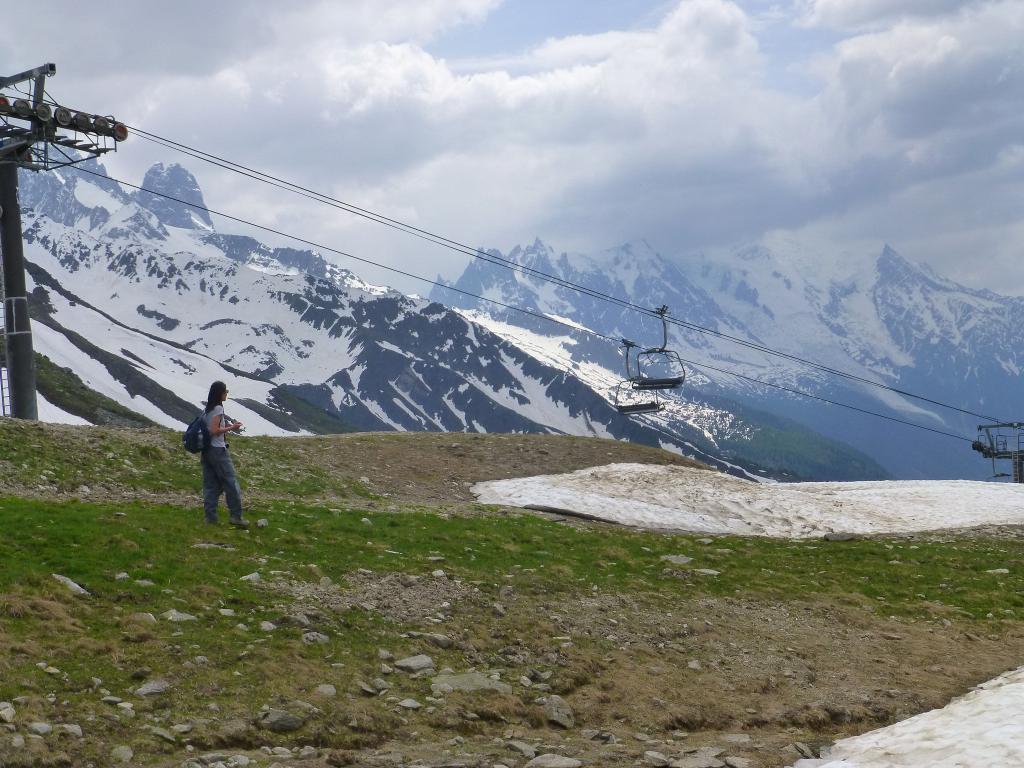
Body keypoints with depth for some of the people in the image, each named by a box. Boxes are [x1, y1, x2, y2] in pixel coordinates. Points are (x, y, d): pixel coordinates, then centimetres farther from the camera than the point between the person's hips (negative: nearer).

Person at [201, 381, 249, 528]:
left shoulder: (208, 409, 13)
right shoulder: (218, 408, -12)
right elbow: (215, 430, -18)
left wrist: (228, 426, 12)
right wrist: (231, 428, -10)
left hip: (206, 451, 9)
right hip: (218, 450, -9)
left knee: (211, 485, 8)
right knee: (231, 482, -2)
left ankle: (210, 517, 7)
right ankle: (235, 516, 0)